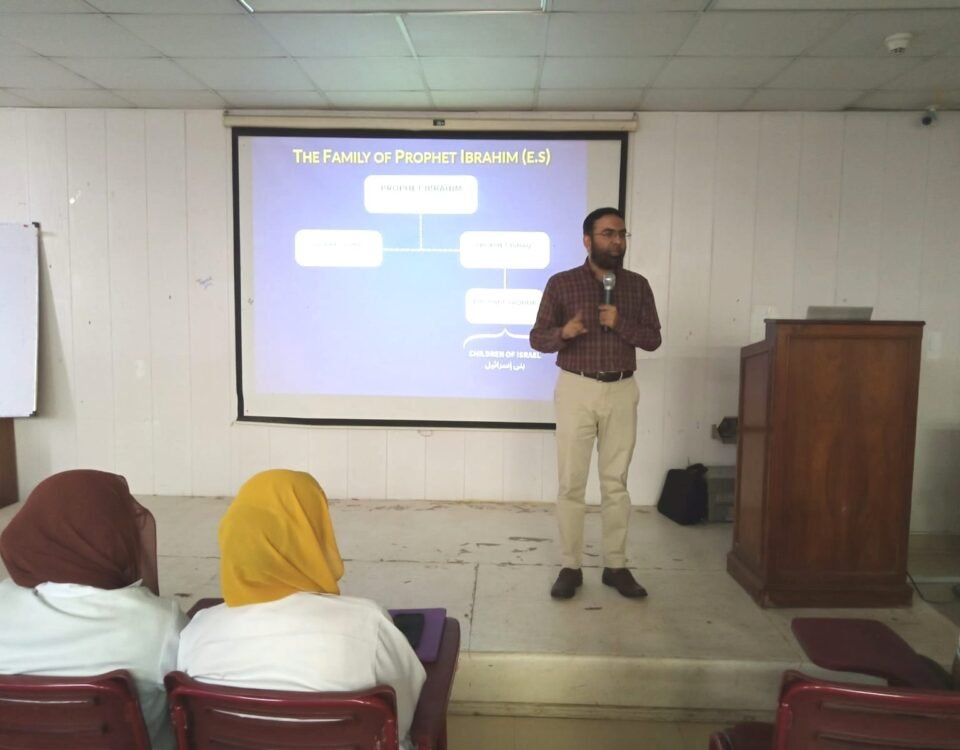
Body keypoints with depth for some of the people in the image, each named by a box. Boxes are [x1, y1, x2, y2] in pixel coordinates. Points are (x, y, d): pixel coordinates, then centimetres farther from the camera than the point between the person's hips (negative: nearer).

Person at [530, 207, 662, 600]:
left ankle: (616, 565, 20)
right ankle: (570, 567, 14)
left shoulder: (637, 285, 5)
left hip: (622, 392, 2)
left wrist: (621, 324, -14)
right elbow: (537, 338, -2)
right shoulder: (561, 283, -2)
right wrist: (563, 332, -23)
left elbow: (653, 338, 4)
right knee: (571, 483, 2)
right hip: (576, 390, -2)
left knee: (616, 482, 8)